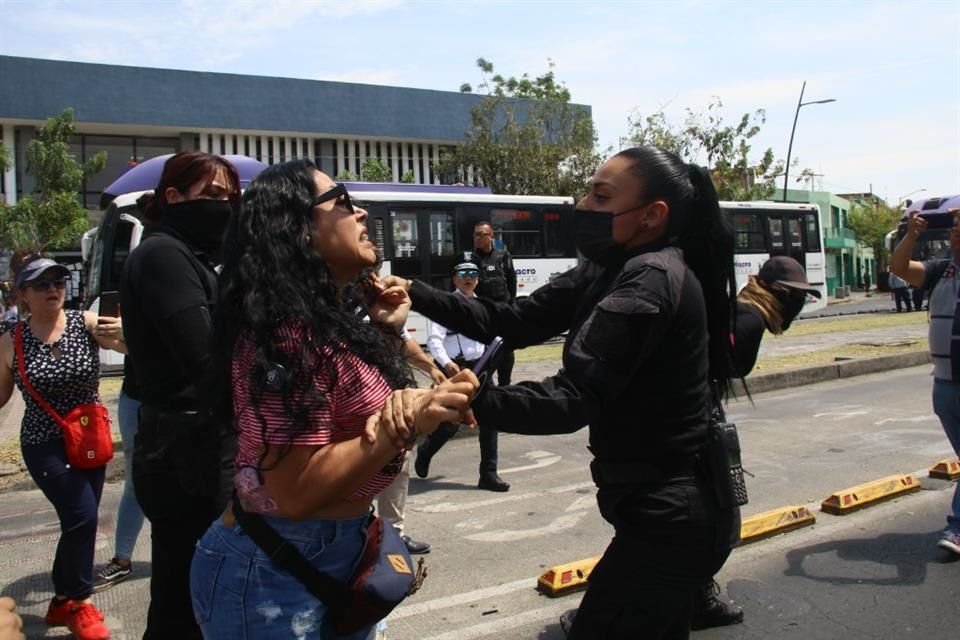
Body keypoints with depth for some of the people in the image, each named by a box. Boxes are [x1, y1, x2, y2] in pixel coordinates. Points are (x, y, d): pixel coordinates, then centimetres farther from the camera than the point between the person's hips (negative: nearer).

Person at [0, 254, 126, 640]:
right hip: (44, 445, -3)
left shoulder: (86, 324, -10)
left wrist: (124, 334, -45)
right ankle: (79, 602, 10)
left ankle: (62, 602, 34)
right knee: (82, 514, -13)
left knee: (77, 522, 13)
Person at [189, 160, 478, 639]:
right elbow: (295, 492, -26)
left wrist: (387, 333, 6)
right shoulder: (289, 333, -23)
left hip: (335, 558, 9)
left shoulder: (330, 321, 6)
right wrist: (407, 425, -28)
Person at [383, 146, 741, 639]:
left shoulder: (652, 281, -23)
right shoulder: (612, 271, 7)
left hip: (670, 514, -10)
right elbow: (515, 322, 3)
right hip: (667, 505, 10)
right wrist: (417, 294, -5)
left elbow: (573, 399, -31)